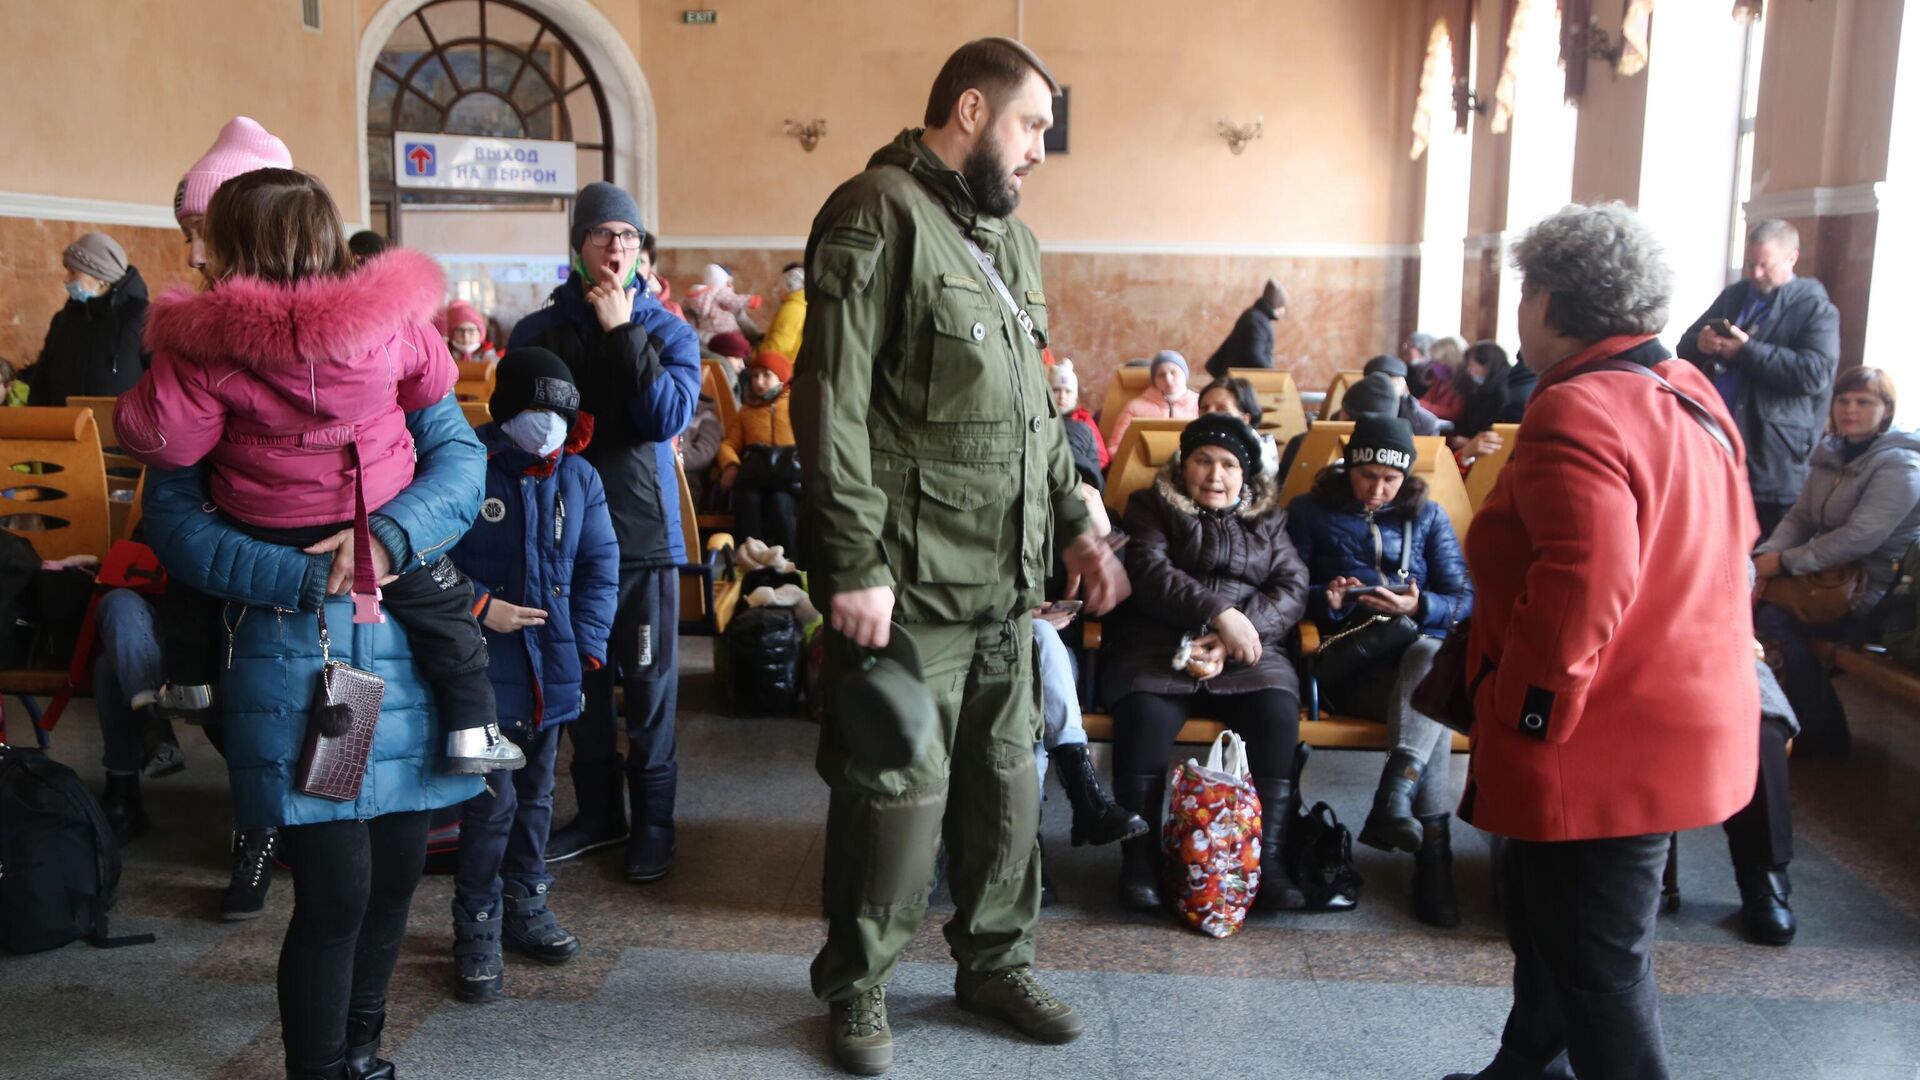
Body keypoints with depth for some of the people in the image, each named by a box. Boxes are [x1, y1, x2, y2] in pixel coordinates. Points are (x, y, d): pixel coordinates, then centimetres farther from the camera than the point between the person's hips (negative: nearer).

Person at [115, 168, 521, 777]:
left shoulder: (203, 346, -19)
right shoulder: (390, 322, -16)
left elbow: (161, 438, -14)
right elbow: (435, 383, 1)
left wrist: (128, 415, 9)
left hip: (260, 525, 1)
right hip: (378, 514, 0)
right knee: (443, 606, 14)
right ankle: (472, 730, 12)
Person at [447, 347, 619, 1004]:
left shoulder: (579, 478, 6)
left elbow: (600, 567, 8)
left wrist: (587, 646, -1)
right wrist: (479, 607, -16)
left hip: (553, 671, 5)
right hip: (486, 669, -5)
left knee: (536, 795, 17)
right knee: (492, 802, -5)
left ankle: (526, 910, 32)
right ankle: (477, 935, 9)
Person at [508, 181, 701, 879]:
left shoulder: (668, 332, 2)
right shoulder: (537, 332, 4)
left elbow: (668, 417, -15)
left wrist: (623, 332, -15)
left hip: (646, 533, -2)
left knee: (650, 684, 4)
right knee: (579, 682, 11)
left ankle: (653, 821, 18)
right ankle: (597, 812, 27)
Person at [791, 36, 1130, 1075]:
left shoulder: (1007, 237, 18)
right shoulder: (877, 215, -9)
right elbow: (834, 405, -16)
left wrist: (1075, 524, 16)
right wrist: (855, 566, -19)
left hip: (1005, 579, 8)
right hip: (911, 582, -8)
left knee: (1006, 775, 15)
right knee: (900, 786, 2)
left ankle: (995, 960, 34)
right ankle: (857, 983, 23)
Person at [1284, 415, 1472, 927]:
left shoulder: (1426, 515, 19)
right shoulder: (1310, 511, 15)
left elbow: (1463, 598, 10)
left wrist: (1419, 606, -12)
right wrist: (1324, 599, -15)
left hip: (1422, 646, 2)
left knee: (1432, 657, -37)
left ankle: (1394, 799, -46)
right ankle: (1433, 847, -40)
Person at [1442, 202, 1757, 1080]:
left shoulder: (1579, 414, -22)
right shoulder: (1691, 397, 8)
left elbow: (1578, 594, -30)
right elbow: (1716, 551, 16)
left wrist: (1521, 723, -20)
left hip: (1604, 744, -10)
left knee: (1596, 958, 3)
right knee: (1549, 922, 25)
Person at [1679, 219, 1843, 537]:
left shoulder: (1815, 308, -3)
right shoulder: (1732, 295, 15)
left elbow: (1815, 373, -16)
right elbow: (1685, 346, 16)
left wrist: (1746, 351, -17)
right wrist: (1701, 343, -9)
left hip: (1772, 458, -5)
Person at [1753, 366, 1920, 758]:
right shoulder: (1831, 455, 10)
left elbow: (1860, 537, -25)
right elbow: (1800, 517, 7)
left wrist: (1786, 562, -23)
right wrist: (1766, 556, -12)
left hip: (1876, 595, -7)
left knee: (1776, 618, -22)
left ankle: (1823, 733, -6)